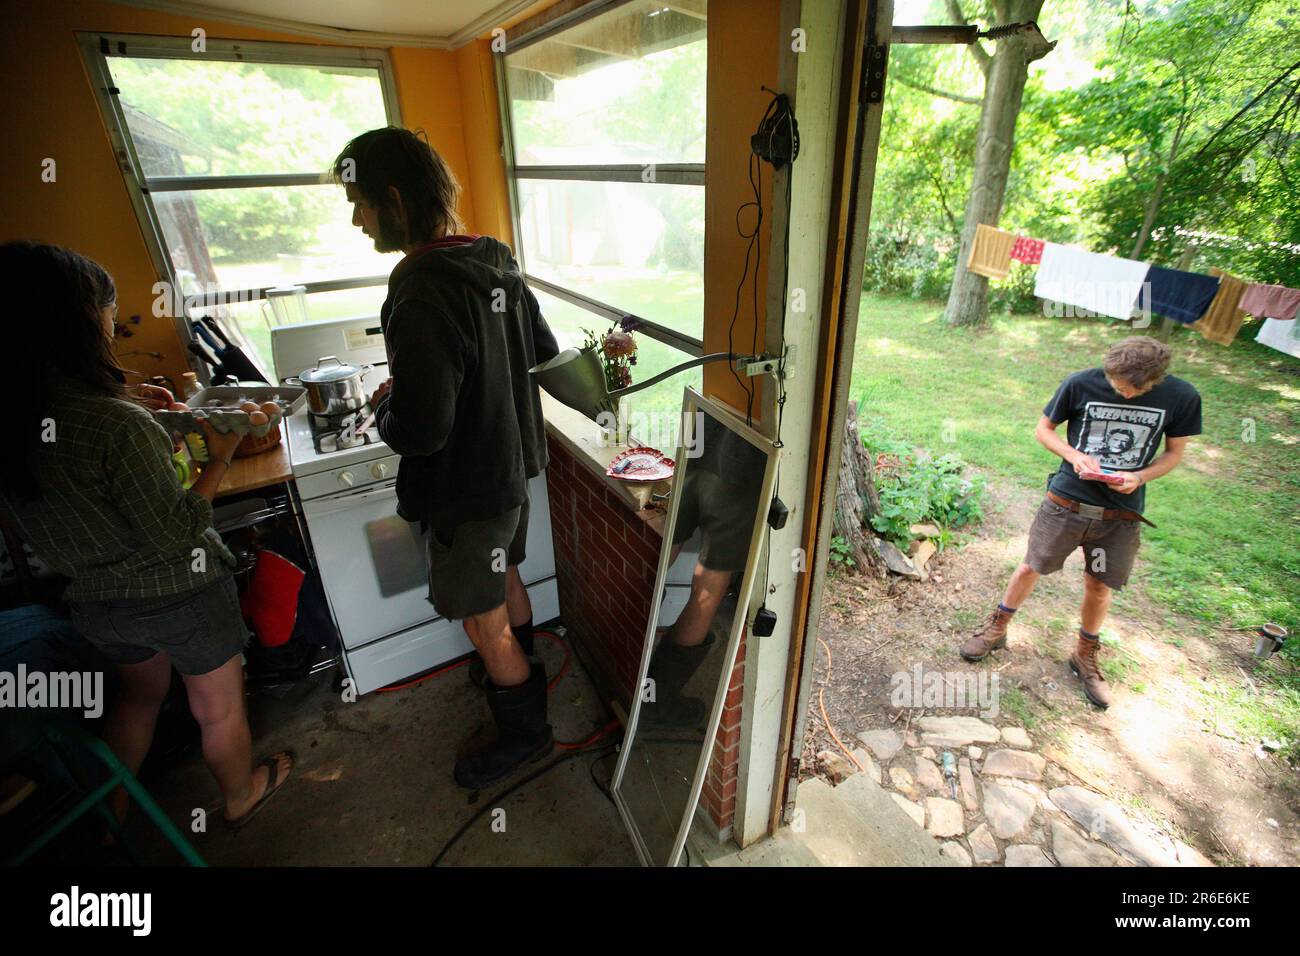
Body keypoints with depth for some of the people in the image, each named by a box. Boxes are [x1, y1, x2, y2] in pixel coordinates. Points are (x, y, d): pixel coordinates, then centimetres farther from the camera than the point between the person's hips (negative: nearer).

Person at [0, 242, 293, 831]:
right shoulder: (118, 427, -31)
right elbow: (174, 536, -24)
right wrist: (221, 457, -15)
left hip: (93, 601, 7)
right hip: (180, 596, -6)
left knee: (139, 692, 33)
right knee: (218, 709, 20)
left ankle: (110, 818, 50)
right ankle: (241, 795, 45)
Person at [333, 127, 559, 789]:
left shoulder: (422, 295, -29)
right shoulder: (494, 263, -1)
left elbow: (419, 432, -30)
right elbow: (545, 350, 11)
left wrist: (385, 405, -9)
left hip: (469, 489, -9)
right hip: (513, 462, 9)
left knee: (485, 623, 12)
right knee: (505, 582, 29)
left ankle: (525, 732, 35)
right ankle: (524, 676, 55)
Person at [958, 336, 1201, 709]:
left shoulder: (1181, 397, -7)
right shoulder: (1081, 384, -12)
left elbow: (1174, 452, 4)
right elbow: (1043, 429, 0)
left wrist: (1140, 477, -15)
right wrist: (1073, 455, -18)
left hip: (1121, 515, 1)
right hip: (1067, 502, -1)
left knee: (1099, 586, 11)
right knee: (1032, 567, 6)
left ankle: (1085, 656, 35)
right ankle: (997, 629, 29)